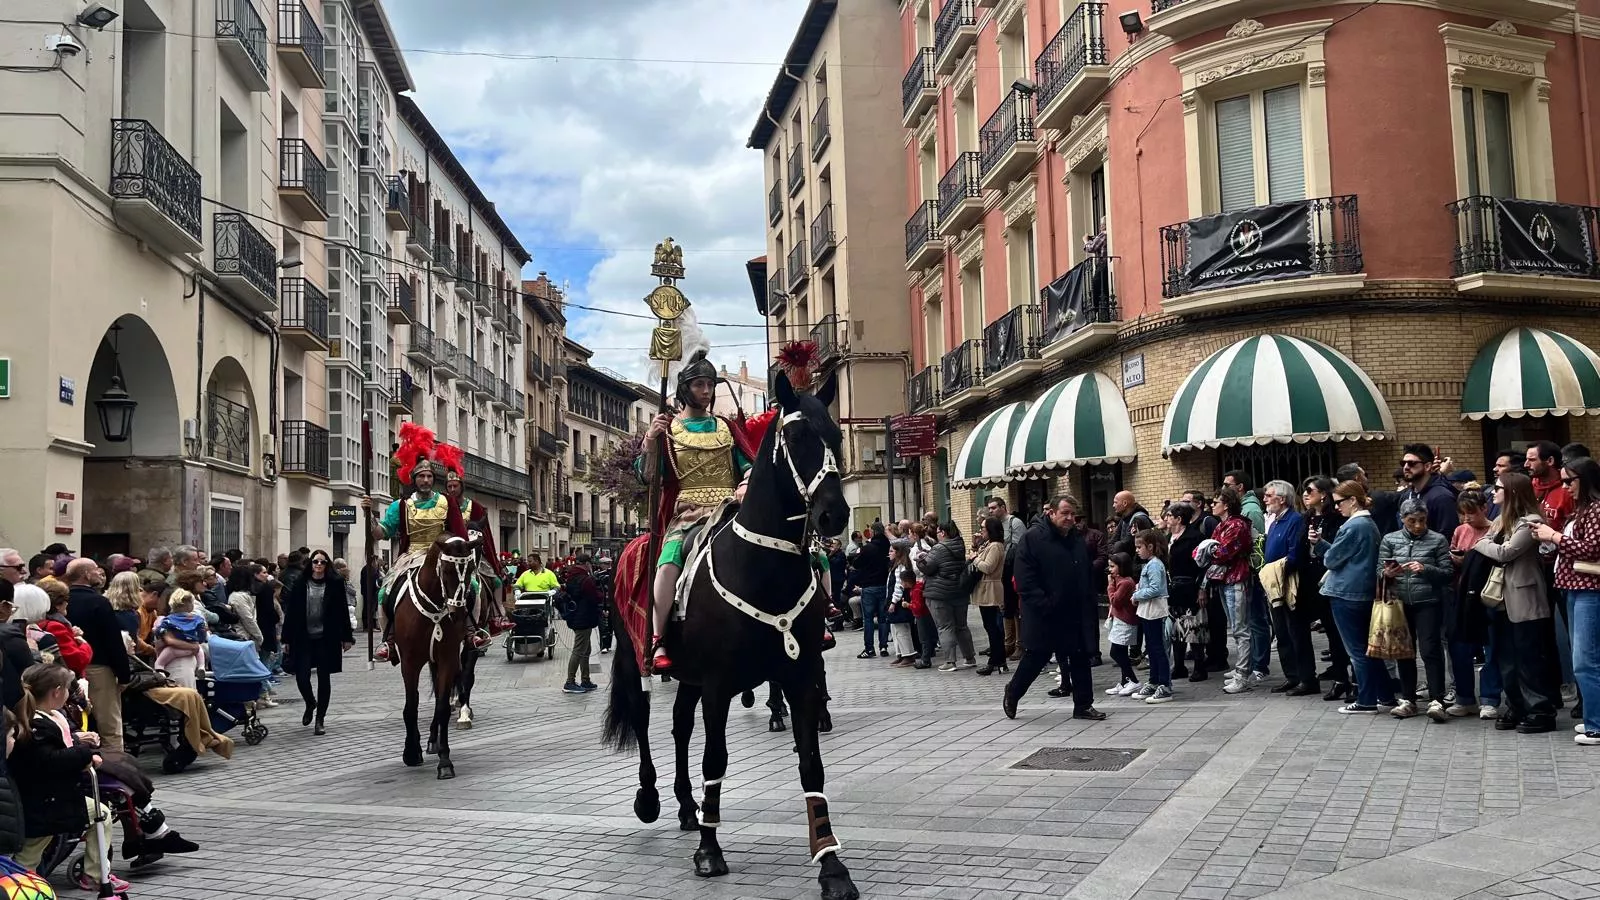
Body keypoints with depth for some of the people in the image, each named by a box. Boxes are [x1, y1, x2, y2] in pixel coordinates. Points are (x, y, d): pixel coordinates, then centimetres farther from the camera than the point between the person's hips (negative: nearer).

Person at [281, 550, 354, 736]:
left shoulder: (335, 584, 0)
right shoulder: (300, 584, 2)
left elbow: (342, 611, 2)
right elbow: (291, 611, 3)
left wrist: (347, 637, 0)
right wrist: (287, 638, 1)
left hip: (326, 638, -1)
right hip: (303, 638, 1)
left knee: (324, 677, 5)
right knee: (301, 676, -3)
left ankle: (320, 719, 16)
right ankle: (310, 703, 30)